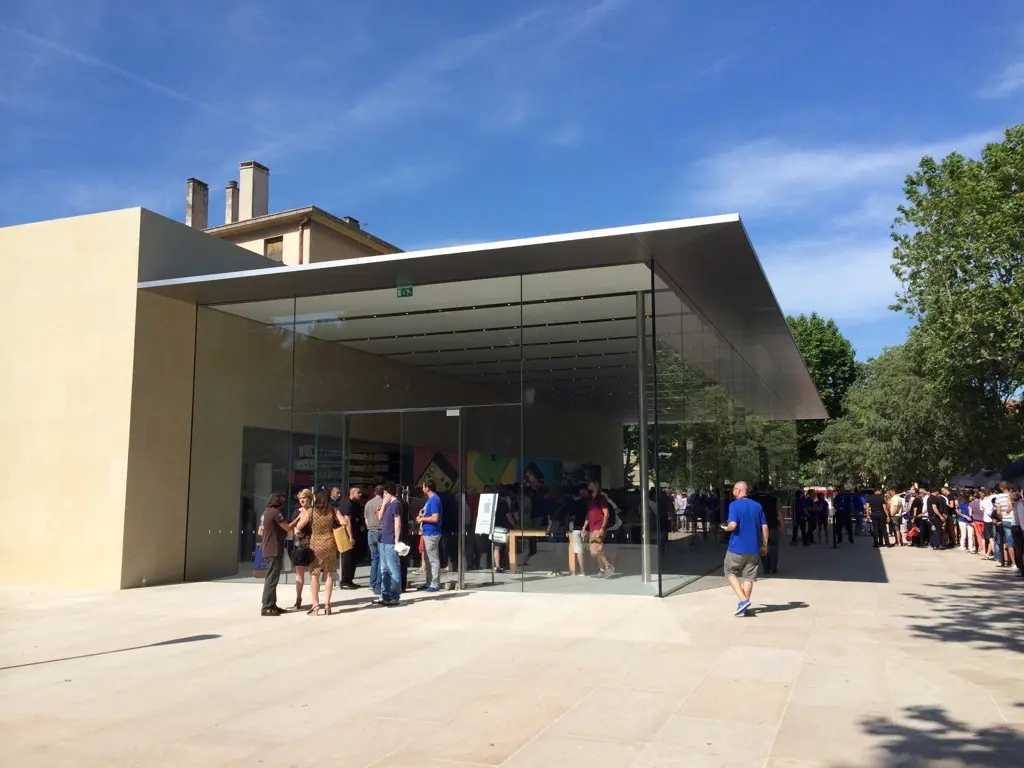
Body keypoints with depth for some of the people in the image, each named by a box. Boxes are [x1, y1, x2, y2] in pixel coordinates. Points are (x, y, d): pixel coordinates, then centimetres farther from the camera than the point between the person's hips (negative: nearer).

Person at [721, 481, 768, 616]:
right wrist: (764, 545, 13)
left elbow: (733, 525, -21)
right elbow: (765, 527, 6)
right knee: (748, 577, 10)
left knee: (731, 573, 11)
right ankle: (744, 607, 10)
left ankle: (743, 600, -5)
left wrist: (726, 528, 1)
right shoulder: (758, 506, 6)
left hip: (737, 547, -5)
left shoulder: (734, 505, -10)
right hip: (753, 548, 5)